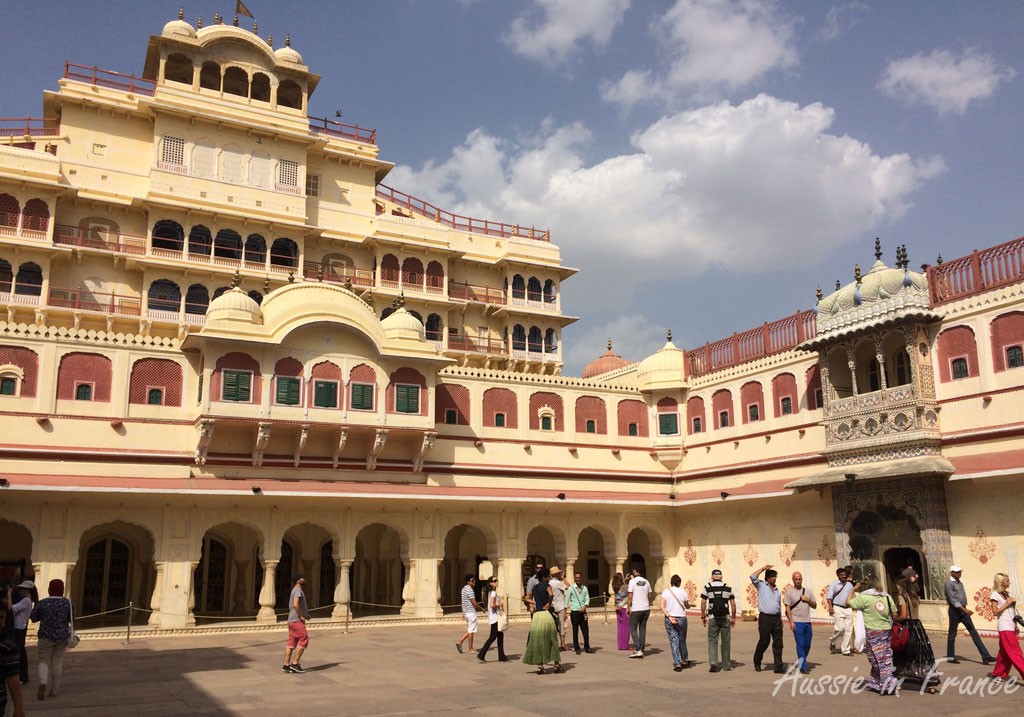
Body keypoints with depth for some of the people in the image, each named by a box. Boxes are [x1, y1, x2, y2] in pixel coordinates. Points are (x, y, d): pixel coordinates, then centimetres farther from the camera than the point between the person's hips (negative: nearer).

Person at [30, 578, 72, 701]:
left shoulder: (42, 603, -11)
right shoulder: (67, 603, -7)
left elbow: (34, 618, 0)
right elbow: (71, 619, 3)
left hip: (46, 636, -1)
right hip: (62, 636, 2)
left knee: (44, 661, 11)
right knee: (57, 662, 12)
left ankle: (43, 682, -14)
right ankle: (54, 690, 16)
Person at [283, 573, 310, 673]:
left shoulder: (296, 590, 19)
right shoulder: (298, 590, -13)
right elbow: (295, 605, -28)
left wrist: (305, 614, 17)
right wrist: (301, 616, -18)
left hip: (292, 621, 10)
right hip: (297, 621, -10)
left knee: (291, 642, 9)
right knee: (303, 640, -6)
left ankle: (286, 665, 9)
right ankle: (295, 664, -5)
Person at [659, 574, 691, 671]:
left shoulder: (665, 591, -3)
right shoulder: (683, 592, -3)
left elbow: (661, 605, -11)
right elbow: (687, 606, 9)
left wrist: (669, 617, -13)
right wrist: (690, 604, 31)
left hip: (669, 619, 0)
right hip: (681, 618, 0)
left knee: (674, 641, 3)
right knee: (682, 641, 17)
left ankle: (677, 664, -2)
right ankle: (685, 660, 32)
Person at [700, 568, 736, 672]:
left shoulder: (707, 587, 1)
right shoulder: (728, 588, 5)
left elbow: (703, 603, -2)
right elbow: (733, 604, 3)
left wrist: (703, 616, 5)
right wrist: (733, 617, 11)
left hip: (713, 618, -1)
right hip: (725, 617, 1)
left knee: (712, 641, 5)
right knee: (726, 642, 12)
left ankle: (713, 663, -9)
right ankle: (726, 665, 17)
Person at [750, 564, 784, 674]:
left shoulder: (777, 590, 18)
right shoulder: (761, 586, 2)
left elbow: (779, 606, 21)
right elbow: (753, 577, -15)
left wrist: (780, 619, 14)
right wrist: (764, 568, -8)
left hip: (776, 618, 5)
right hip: (765, 618, -5)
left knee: (778, 643, 1)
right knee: (763, 641, 0)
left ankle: (779, 666, 4)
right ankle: (757, 663, 18)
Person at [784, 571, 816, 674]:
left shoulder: (808, 591, 13)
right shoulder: (789, 591, 0)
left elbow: (815, 605, 16)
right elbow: (787, 608, -4)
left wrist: (808, 600, -4)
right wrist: (791, 622, -11)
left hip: (807, 622, 5)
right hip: (797, 622, -5)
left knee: (807, 645, 9)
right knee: (800, 645, -6)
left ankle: (800, 662, 27)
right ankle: (803, 666, -1)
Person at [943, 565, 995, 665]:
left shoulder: (959, 582, 14)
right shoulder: (949, 583, -13)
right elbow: (952, 599, -19)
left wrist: (965, 609, 17)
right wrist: (964, 610, -24)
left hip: (963, 610, 8)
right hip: (955, 611, -8)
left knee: (973, 631, 2)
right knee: (952, 634, 1)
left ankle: (986, 656, 0)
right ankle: (950, 657, 11)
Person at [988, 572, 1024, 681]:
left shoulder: (1007, 593, 16)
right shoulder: (995, 594, -7)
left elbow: (1011, 611, 18)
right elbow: (995, 612, -11)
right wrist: (1007, 603, -13)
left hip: (1011, 626, 8)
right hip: (1004, 627, -8)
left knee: (1005, 653, 9)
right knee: (1015, 653, -10)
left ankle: (998, 674, 16)